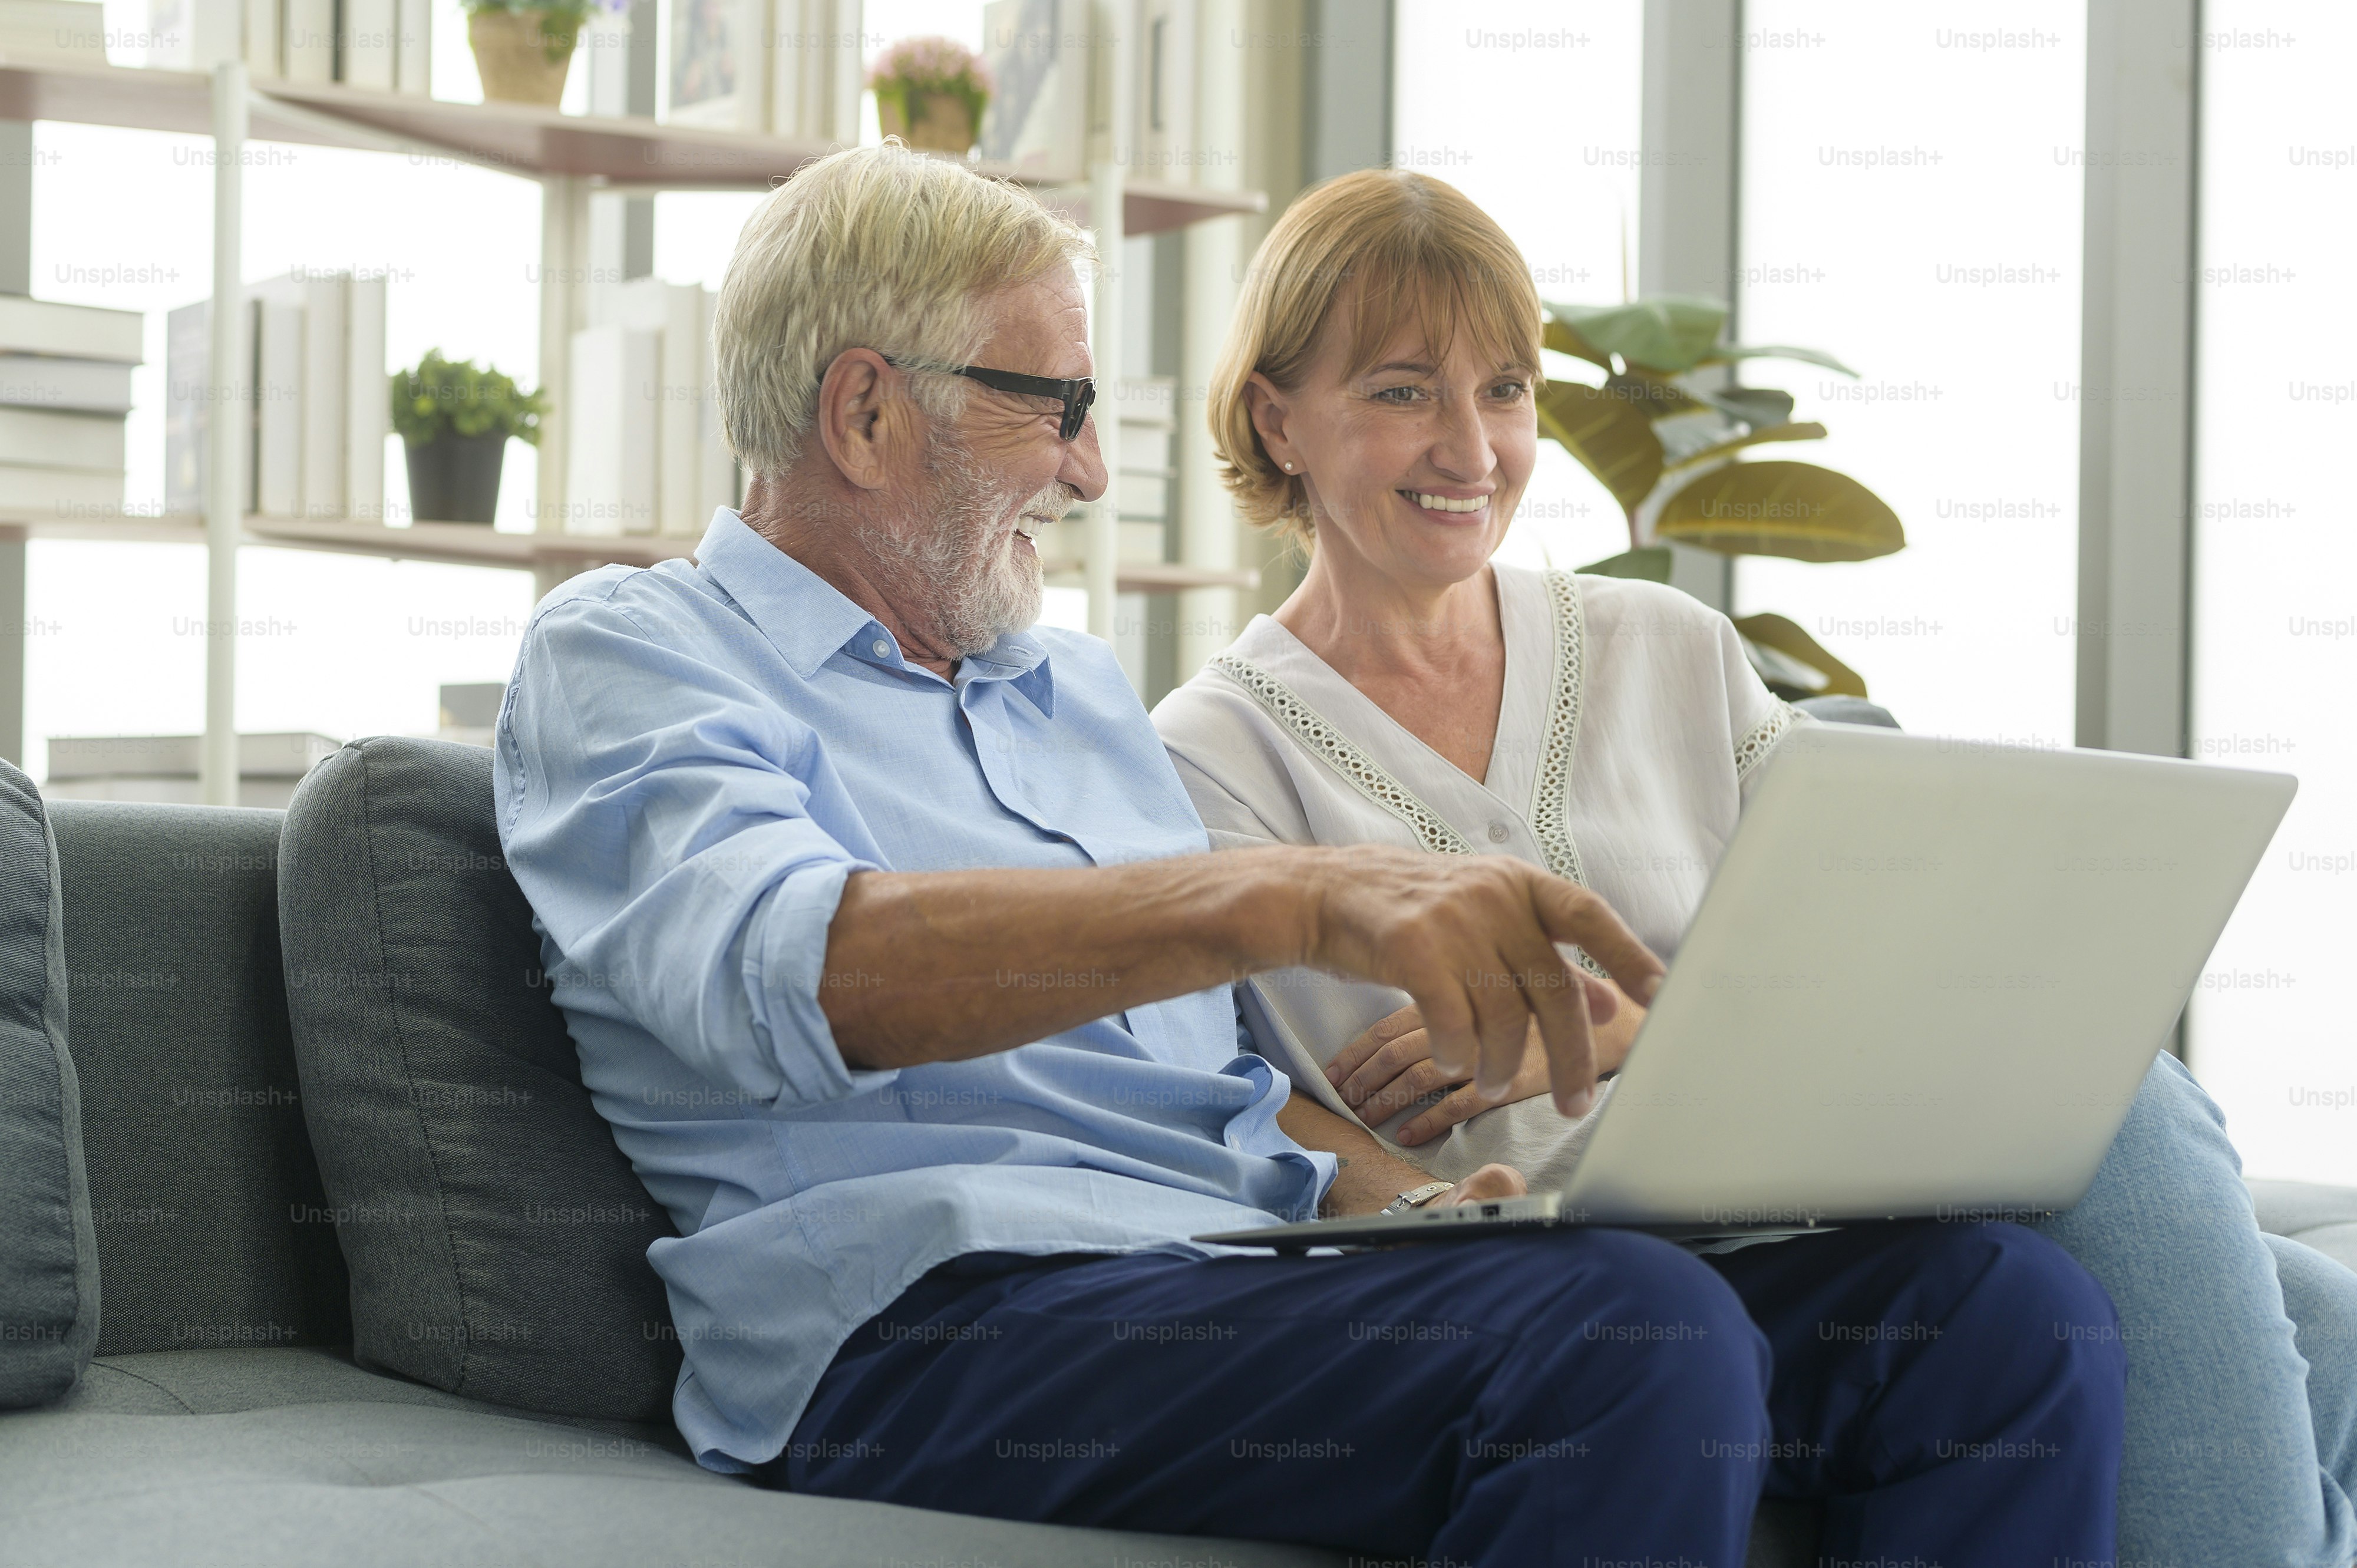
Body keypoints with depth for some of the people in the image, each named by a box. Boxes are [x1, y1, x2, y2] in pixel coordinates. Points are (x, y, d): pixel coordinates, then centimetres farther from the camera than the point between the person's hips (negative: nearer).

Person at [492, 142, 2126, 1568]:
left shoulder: (1082, 691, 30)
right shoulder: (623, 657, 5)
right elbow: (793, 970, -18)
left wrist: (1407, 1196, 5)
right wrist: (1296, 897, -34)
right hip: (938, 1310, -7)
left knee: (2005, 1302, -14)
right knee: (1635, 1338, -35)